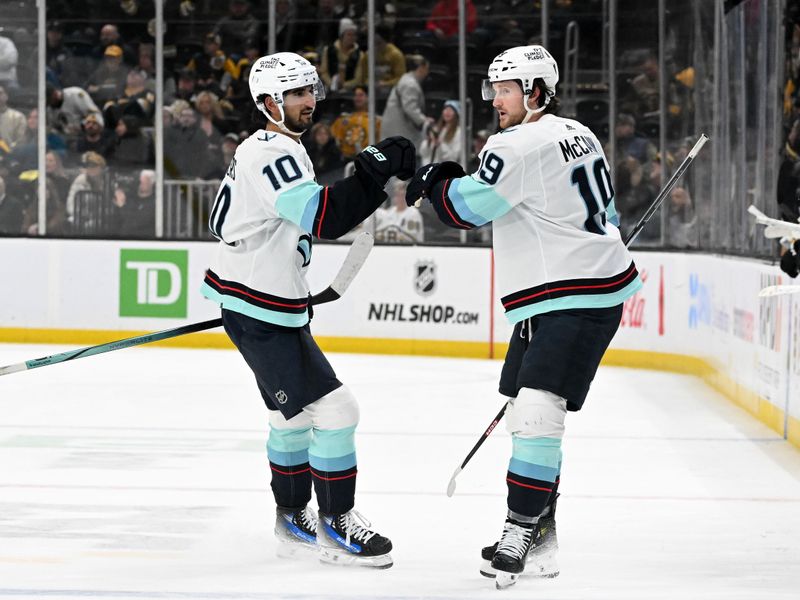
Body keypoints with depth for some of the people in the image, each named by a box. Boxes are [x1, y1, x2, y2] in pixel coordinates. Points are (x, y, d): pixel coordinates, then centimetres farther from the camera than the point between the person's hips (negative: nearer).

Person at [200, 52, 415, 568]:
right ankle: (336, 525, -2)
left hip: (272, 306, 11)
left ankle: (294, 520, 32)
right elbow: (325, 219, -31)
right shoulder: (271, 154, -20)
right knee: (333, 409, -11)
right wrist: (375, 171, -30)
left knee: (295, 413, 21)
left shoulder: (281, 148, 15)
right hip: (259, 315, -11)